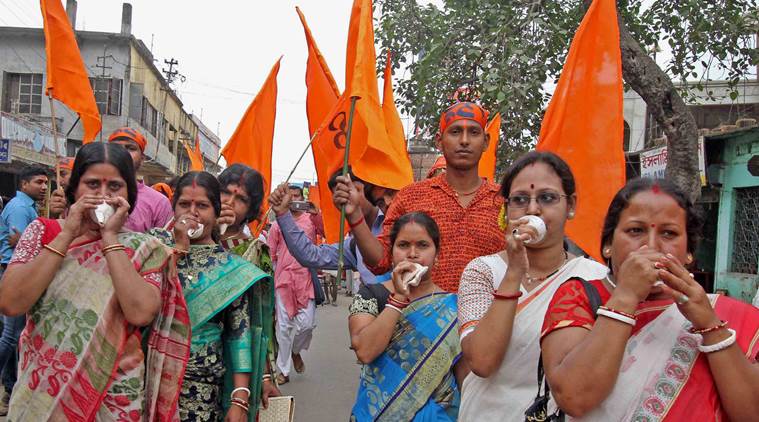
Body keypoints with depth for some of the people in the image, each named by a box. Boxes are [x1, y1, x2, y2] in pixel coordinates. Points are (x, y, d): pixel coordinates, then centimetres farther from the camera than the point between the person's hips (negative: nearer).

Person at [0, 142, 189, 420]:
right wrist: (67, 233, -14)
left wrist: (110, 237, -17)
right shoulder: (44, 231, 0)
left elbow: (141, 313, -22)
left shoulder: (143, 249, -4)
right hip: (40, 391, 1)